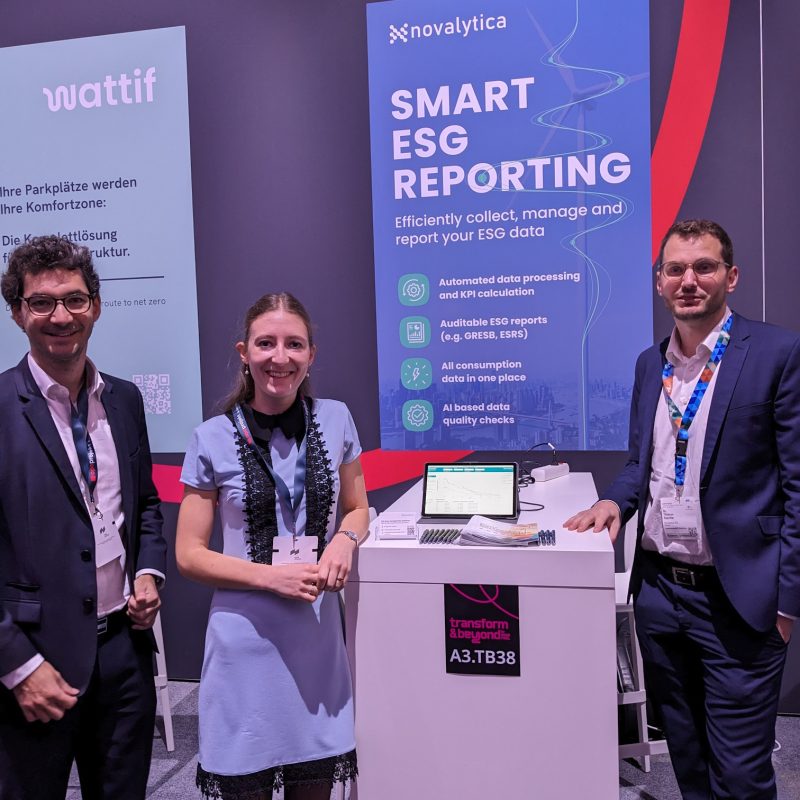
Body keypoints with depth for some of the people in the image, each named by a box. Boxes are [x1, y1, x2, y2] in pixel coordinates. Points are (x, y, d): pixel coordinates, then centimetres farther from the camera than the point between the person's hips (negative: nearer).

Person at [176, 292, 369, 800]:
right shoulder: (214, 439, -8)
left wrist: (344, 539, -10)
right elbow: (189, 554, -4)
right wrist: (271, 575, -16)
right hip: (247, 638, -2)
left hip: (317, 633, 2)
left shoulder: (335, 420, -1)